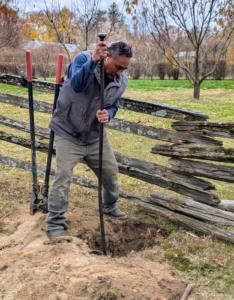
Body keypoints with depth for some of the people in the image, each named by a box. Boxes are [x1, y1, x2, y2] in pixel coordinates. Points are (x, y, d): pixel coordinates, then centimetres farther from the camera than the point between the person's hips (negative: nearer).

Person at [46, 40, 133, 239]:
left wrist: (108, 114, -21)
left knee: (111, 170, 12)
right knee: (63, 176, -10)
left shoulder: (122, 81, -4)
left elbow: (114, 106, 4)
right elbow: (77, 85, -37)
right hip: (68, 131, -5)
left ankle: (110, 206, 38)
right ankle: (55, 224, 1)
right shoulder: (83, 59, -19)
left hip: (96, 134, 6)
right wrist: (93, 61, -50)